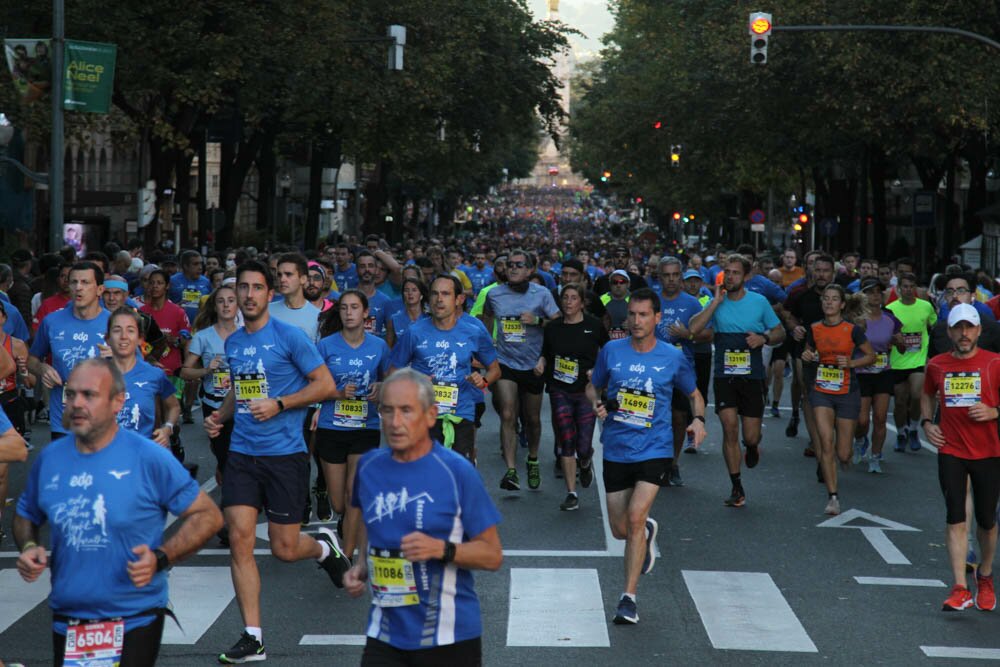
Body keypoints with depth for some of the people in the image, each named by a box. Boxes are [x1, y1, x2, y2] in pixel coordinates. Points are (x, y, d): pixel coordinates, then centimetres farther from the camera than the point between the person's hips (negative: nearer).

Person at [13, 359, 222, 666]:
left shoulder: (150, 459, -12)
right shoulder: (49, 458, 0)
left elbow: (208, 515, -7)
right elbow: (25, 516, 18)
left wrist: (161, 558, -20)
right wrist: (28, 547, -3)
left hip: (134, 624, -4)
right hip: (66, 623, 4)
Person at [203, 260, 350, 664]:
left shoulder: (289, 336, -8)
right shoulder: (233, 343, 10)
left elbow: (326, 385, -8)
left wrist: (279, 404, -16)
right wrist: (220, 416, 6)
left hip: (285, 453, -5)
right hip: (241, 453, 5)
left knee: (284, 549, 1)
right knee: (240, 539, -6)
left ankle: (324, 547, 37)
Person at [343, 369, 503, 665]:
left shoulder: (457, 471, -10)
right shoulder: (369, 466, 3)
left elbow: (492, 555, -6)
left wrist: (441, 549, -22)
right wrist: (361, 568, 5)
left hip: (449, 637, -3)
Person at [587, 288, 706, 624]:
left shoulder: (673, 357, -2)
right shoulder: (612, 351, 1)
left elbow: (694, 394, 13)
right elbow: (593, 386, 15)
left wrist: (698, 420, -7)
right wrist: (597, 403, -8)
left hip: (654, 449, -3)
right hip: (616, 450, 3)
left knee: (635, 516, -20)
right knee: (620, 530, 8)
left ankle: (628, 598, -10)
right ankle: (648, 532, 46)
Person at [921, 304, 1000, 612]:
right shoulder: (936, 365, 4)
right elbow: (927, 395, 23)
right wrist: (927, 422, 7)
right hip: (950, 451, 1)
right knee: (955, 518, -7)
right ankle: (960, 589, -9)